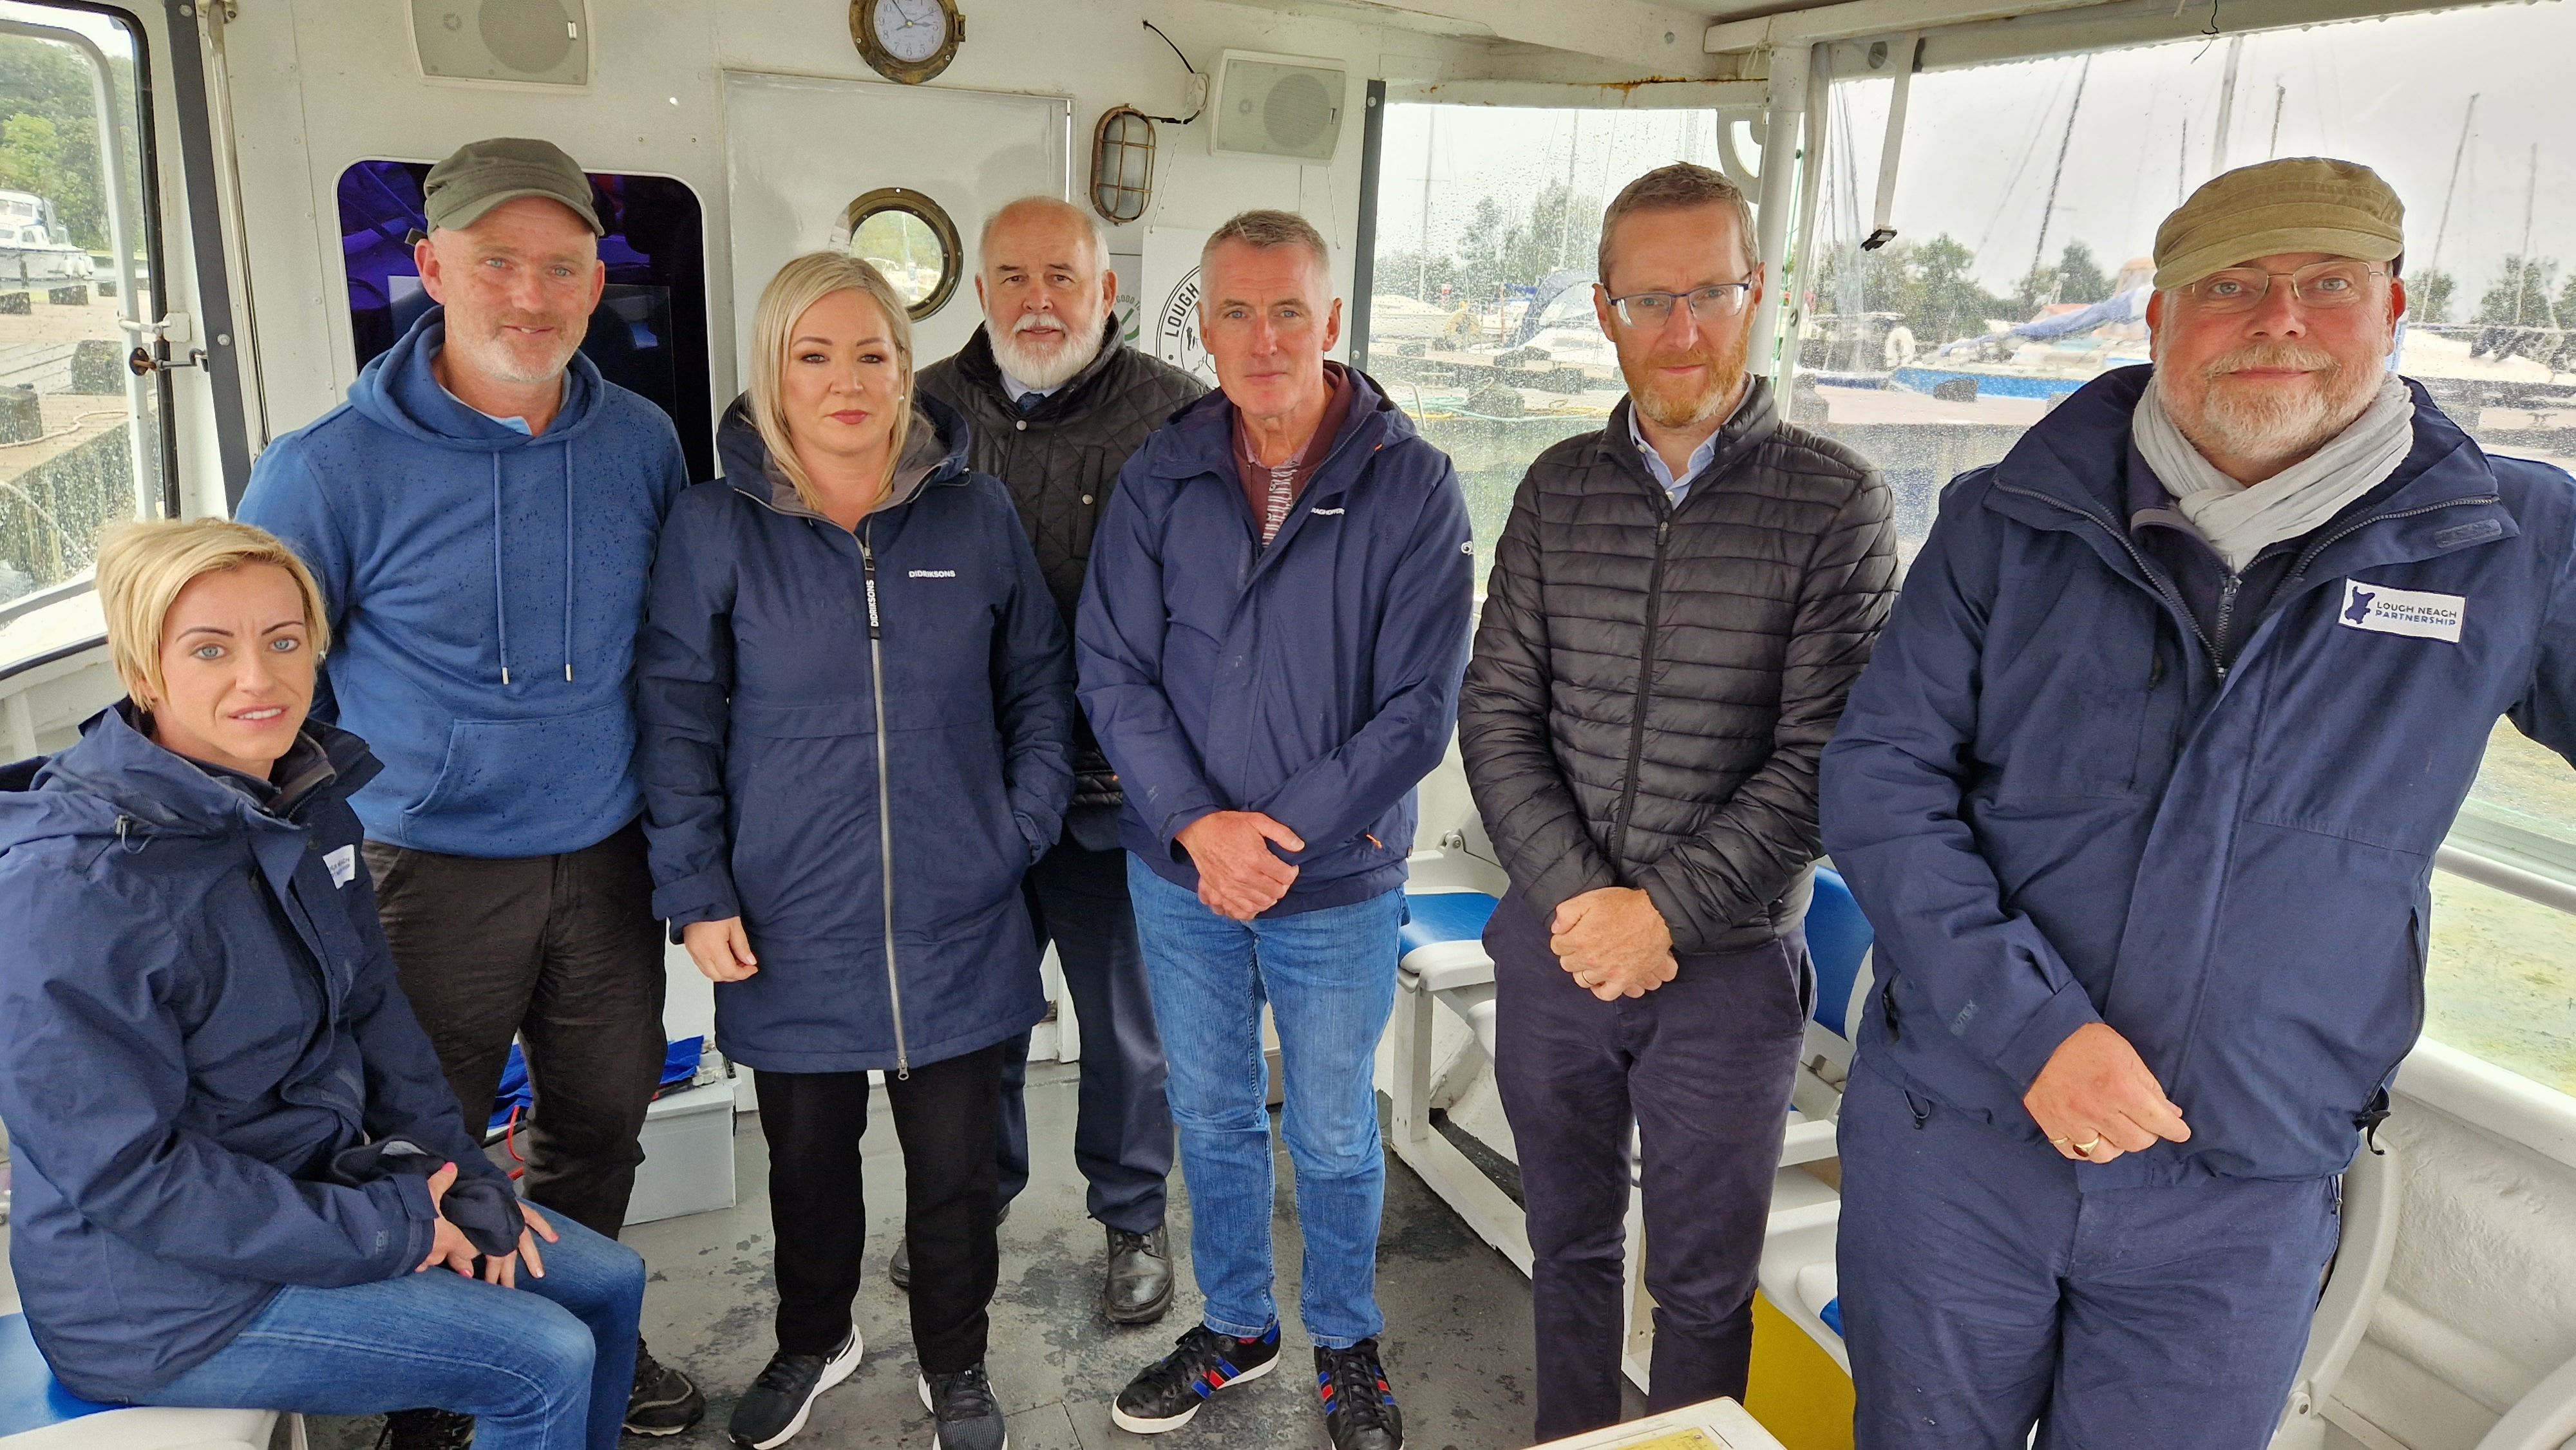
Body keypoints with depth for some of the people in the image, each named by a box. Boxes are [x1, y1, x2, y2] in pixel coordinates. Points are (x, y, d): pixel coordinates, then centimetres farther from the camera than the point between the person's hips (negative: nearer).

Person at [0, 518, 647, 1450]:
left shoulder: (308, 806, -1)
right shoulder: (77, 882, -26)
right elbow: (125, 1171, -25)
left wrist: (461, 1178, -2)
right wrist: (386, 1232, -21)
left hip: (316, 1184, 8)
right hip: (168, 1294, -8)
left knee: (607, 1282, 10)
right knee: (545, 1362, -12)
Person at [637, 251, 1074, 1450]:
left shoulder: (978, 515, 0)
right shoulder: (715, 528, -4)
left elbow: (1039, 686, 7)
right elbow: (678, 722, -2)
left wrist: (1023, 829, -2)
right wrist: (696, 894, -5)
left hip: (958, 927, 1)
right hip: (793, 930, 0)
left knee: (957, 1163, 13)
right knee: (808, 1157, 19)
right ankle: (813, 1340, 47)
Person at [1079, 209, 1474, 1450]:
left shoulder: (1413, 486, -10)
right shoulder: (1160, 476, -3)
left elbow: (1421, 705, -12)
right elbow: (1112, 669, -4)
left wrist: (1285, 834, -18)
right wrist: (1197, 824, -17)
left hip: (1339, 881, -2)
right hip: (1179, 873, 3)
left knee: (1334, 1134, 15)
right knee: (1211, 1118, 19)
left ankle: (1346, 1345, 39)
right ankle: (1234, 1327, 42)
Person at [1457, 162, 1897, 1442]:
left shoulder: (1834, 501, -7)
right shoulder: (1558, 488, 3)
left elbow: (1822, 757, -13)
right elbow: (1497, 714, 0)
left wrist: (1663, 911, -17)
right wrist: (1575, 897, -12)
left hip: (1728, 963, -3)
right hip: (1556, 944, 3)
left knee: (1704, 1284, 13)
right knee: (1569, 1243, 20)